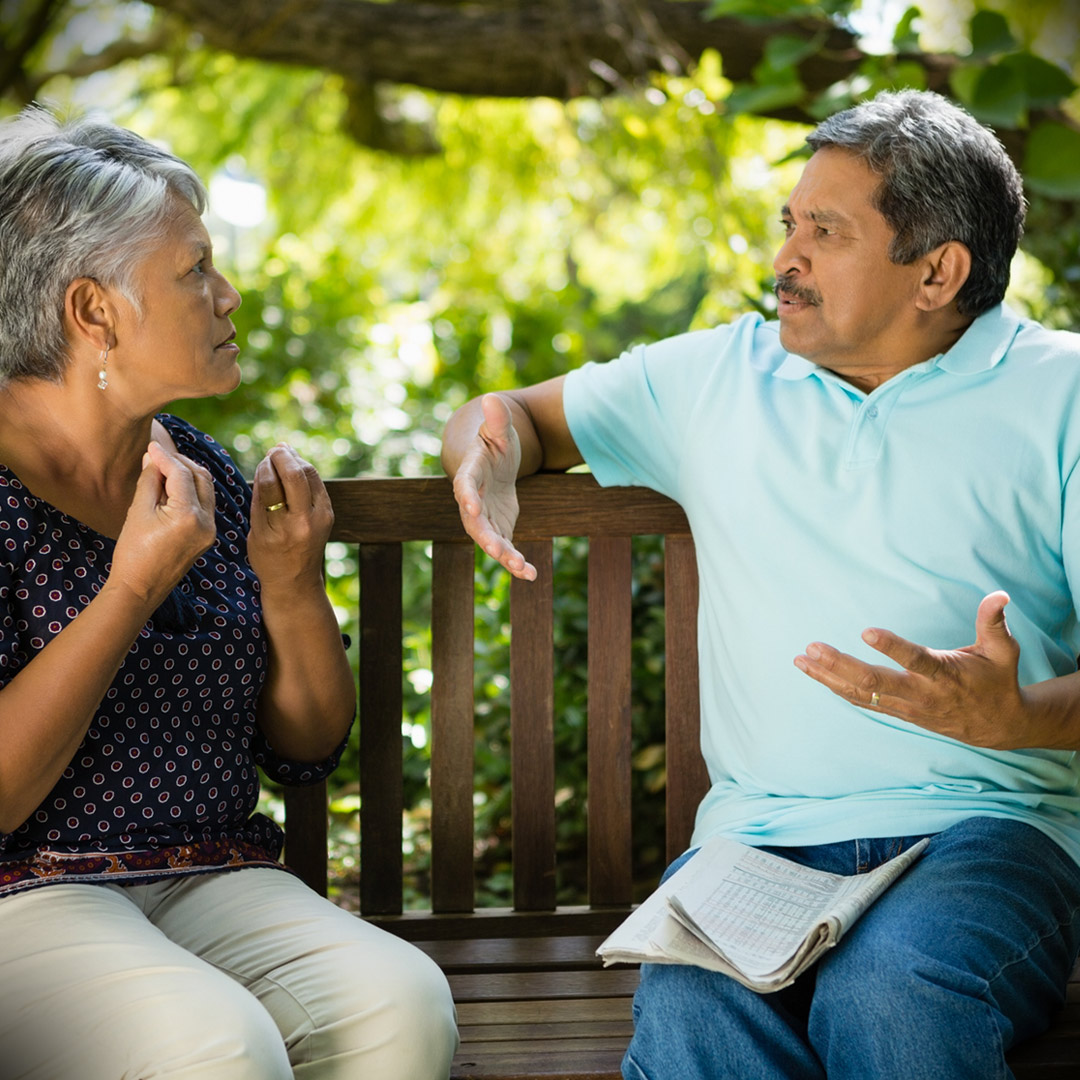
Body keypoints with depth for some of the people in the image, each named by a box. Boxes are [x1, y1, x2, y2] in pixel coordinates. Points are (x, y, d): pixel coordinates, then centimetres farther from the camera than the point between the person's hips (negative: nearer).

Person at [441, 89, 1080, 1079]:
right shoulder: (720, 374, 19)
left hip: (986, 823, -2)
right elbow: (512, 413, 29)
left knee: (888, 998, -37)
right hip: (765, 830, 2)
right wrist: (490, 460, 4)